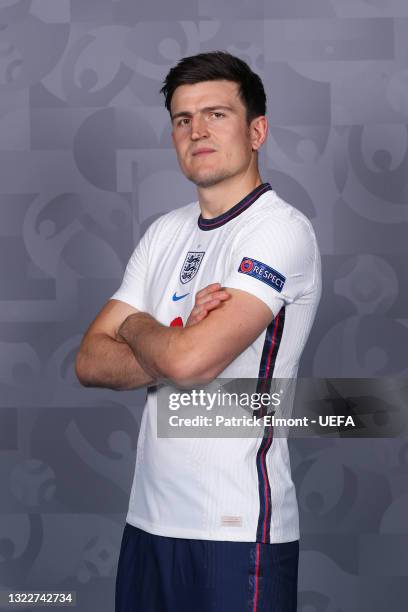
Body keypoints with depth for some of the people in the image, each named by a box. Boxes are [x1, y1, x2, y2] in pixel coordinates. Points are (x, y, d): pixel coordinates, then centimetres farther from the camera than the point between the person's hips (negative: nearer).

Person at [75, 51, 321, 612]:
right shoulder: (166, 233, 12)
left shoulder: (280, 229, -11)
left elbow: (190, 359, -22)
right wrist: (171, 352, -11)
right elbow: (90, 361, 6)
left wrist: (138, 328, -1)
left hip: (238, 528, -7)